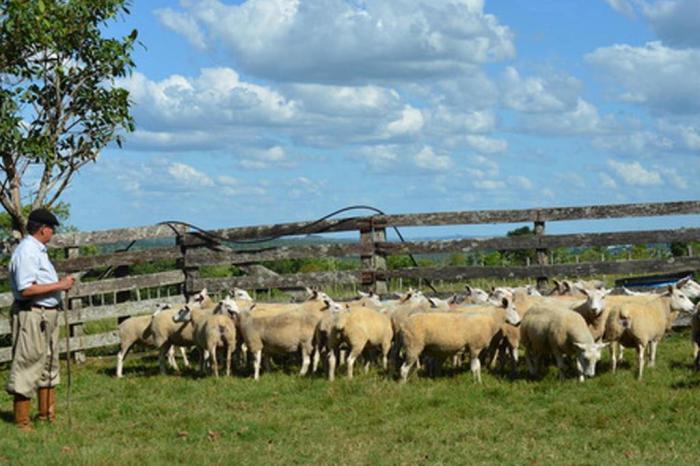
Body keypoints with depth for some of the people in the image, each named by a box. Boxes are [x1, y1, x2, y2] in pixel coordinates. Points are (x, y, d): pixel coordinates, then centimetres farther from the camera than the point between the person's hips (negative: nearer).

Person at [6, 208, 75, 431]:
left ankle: (47, 413, 28)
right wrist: (58, 285, -19)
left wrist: (61, 284, 11)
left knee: (49, 364, 18)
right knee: (27, 366, -5)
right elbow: (26, 289, -25)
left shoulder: (38, 250, 14)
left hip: (47, 315, 11)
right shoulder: (26, 252, -18)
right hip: (31, 315, -11)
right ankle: (22, 421, 0)